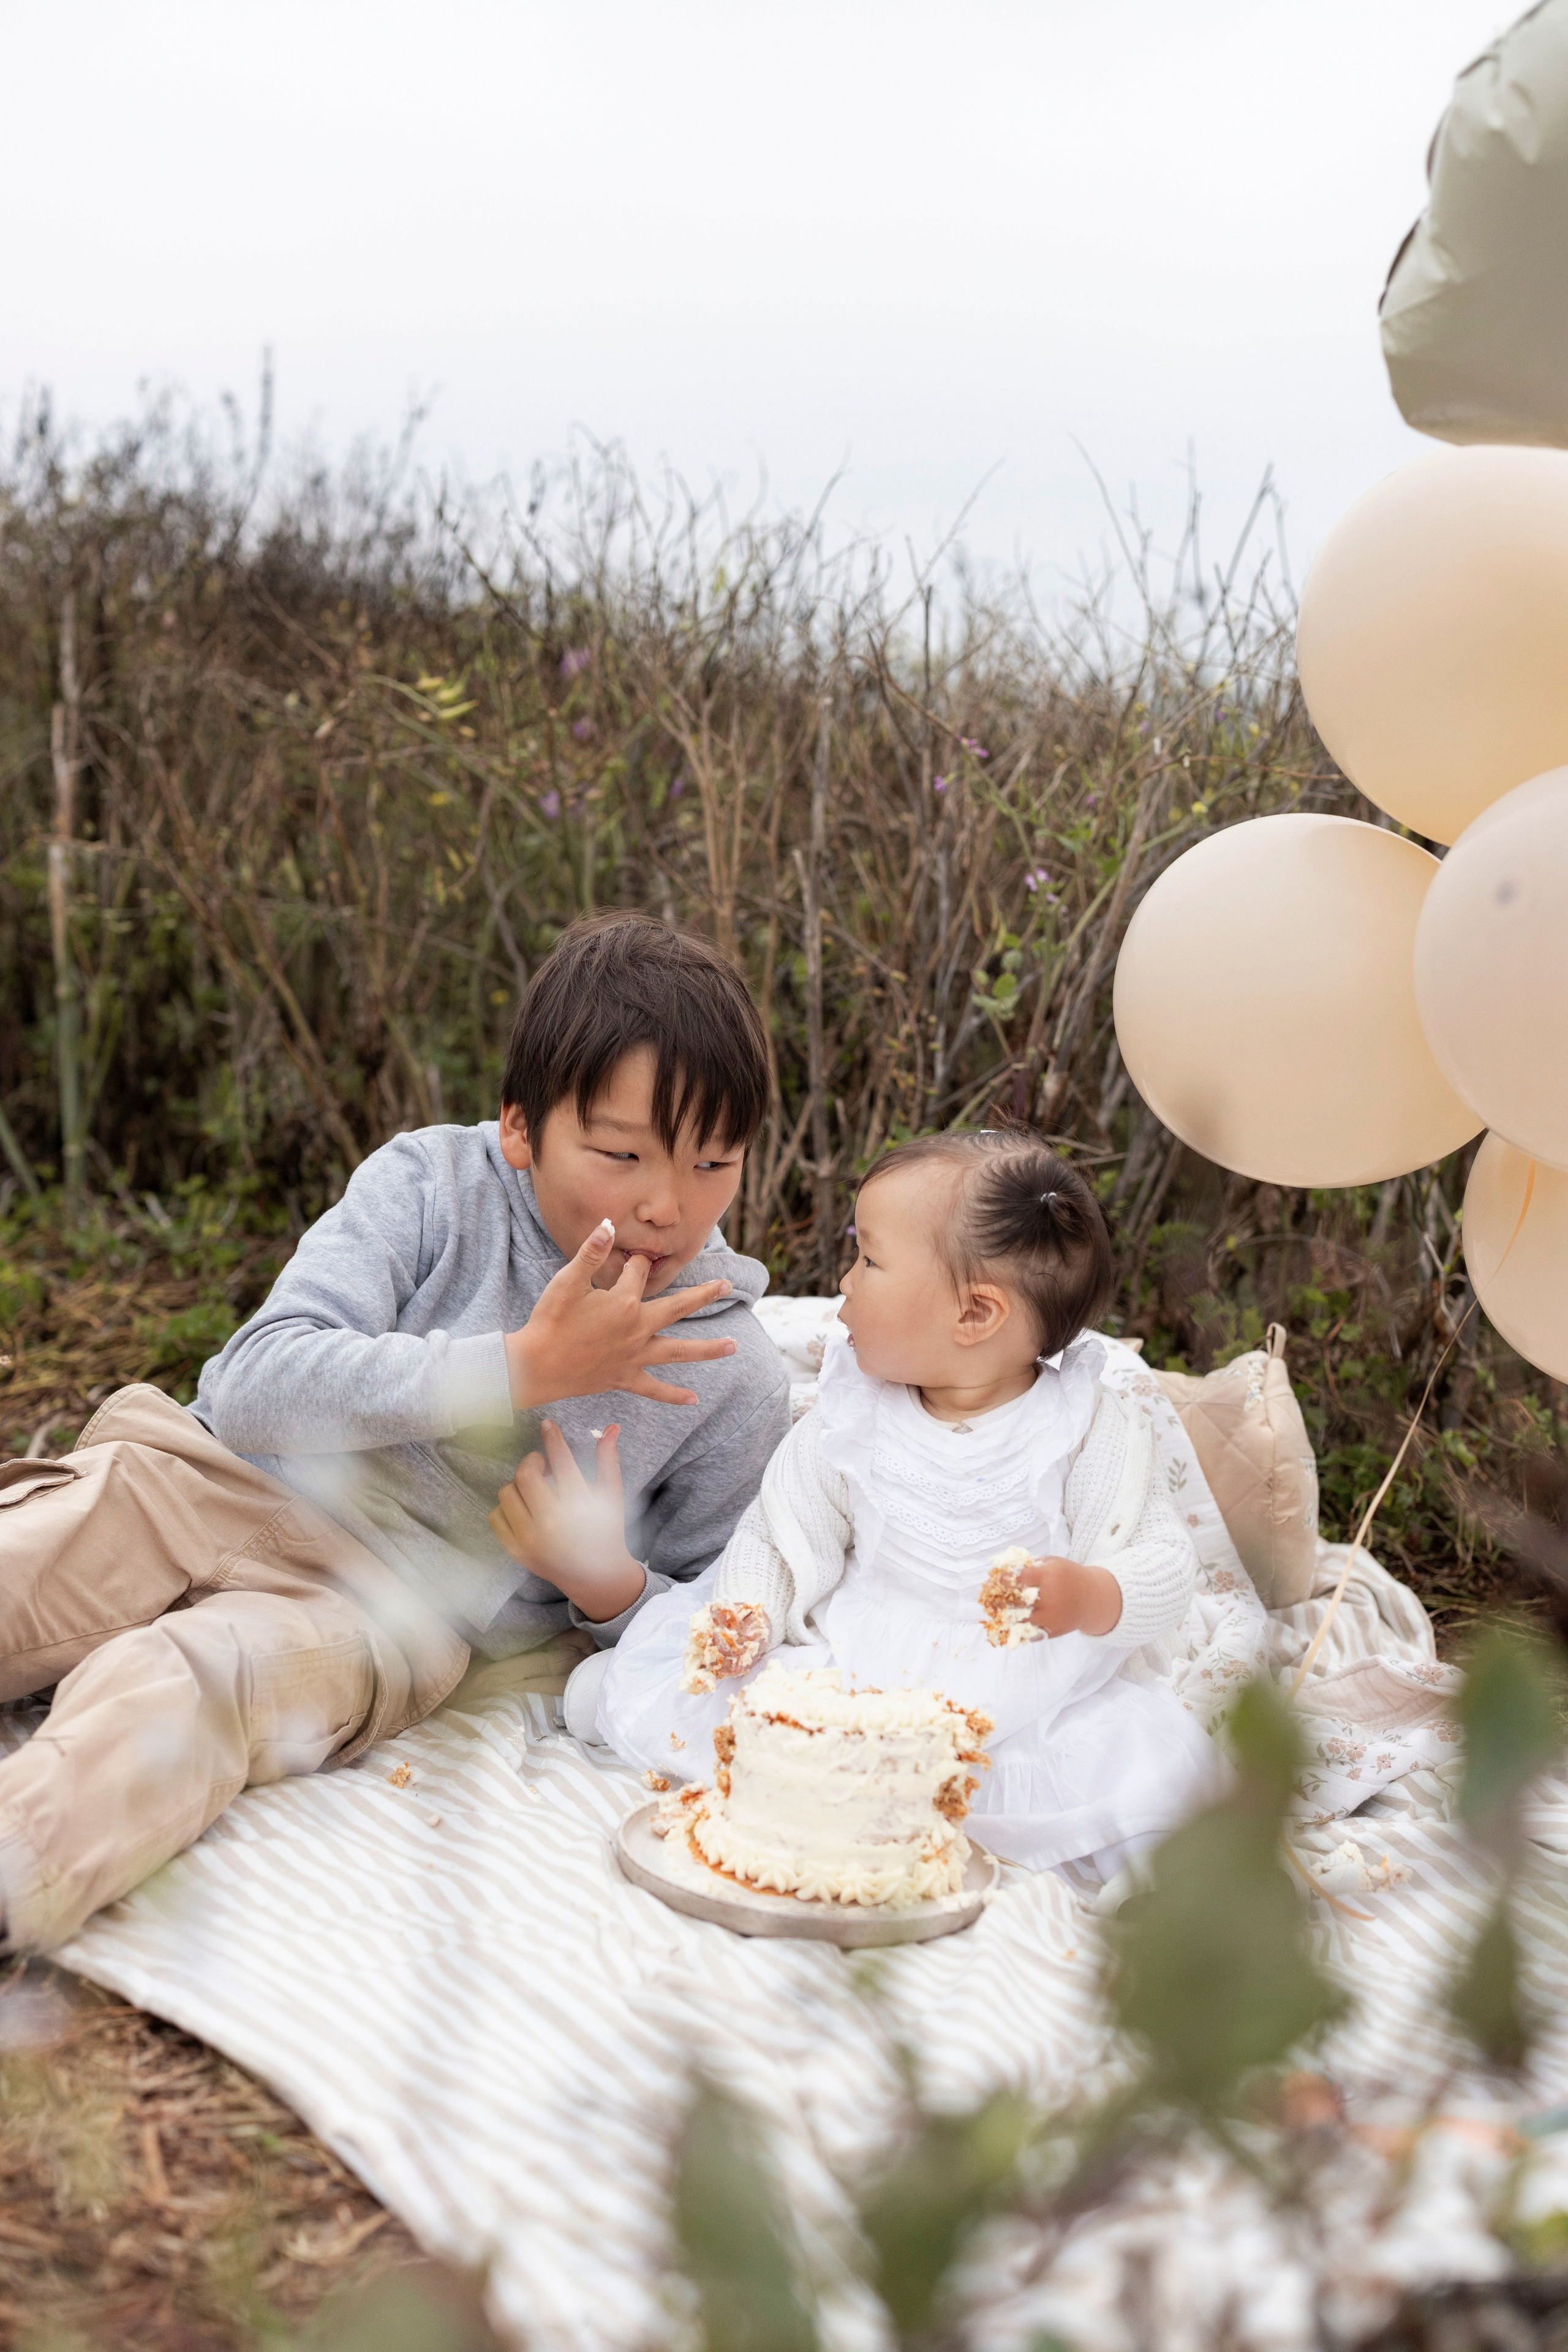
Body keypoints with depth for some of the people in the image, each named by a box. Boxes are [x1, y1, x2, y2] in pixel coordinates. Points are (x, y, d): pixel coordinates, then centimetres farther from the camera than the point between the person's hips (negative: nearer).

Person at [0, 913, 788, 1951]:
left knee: (169, 1691, -34)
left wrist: (607, 1585, -13)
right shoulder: (431, 1184, -2)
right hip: (217, 1485, 3)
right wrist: (525, 1365, -19)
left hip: (386, 1615, -2)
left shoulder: (736, 1380, 1)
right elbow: (257, 1386, -13)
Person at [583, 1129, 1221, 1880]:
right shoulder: (849, 1419, 1)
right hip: (854, 1673, 1)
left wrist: (1089, 1597, -32)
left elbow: (1166, 1570, -11)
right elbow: (783, 1533, 7)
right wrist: (745, 1619, -12)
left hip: (1038, 1699, -1)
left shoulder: (1089, 1432, -9)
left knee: (1169, 1771, -31)